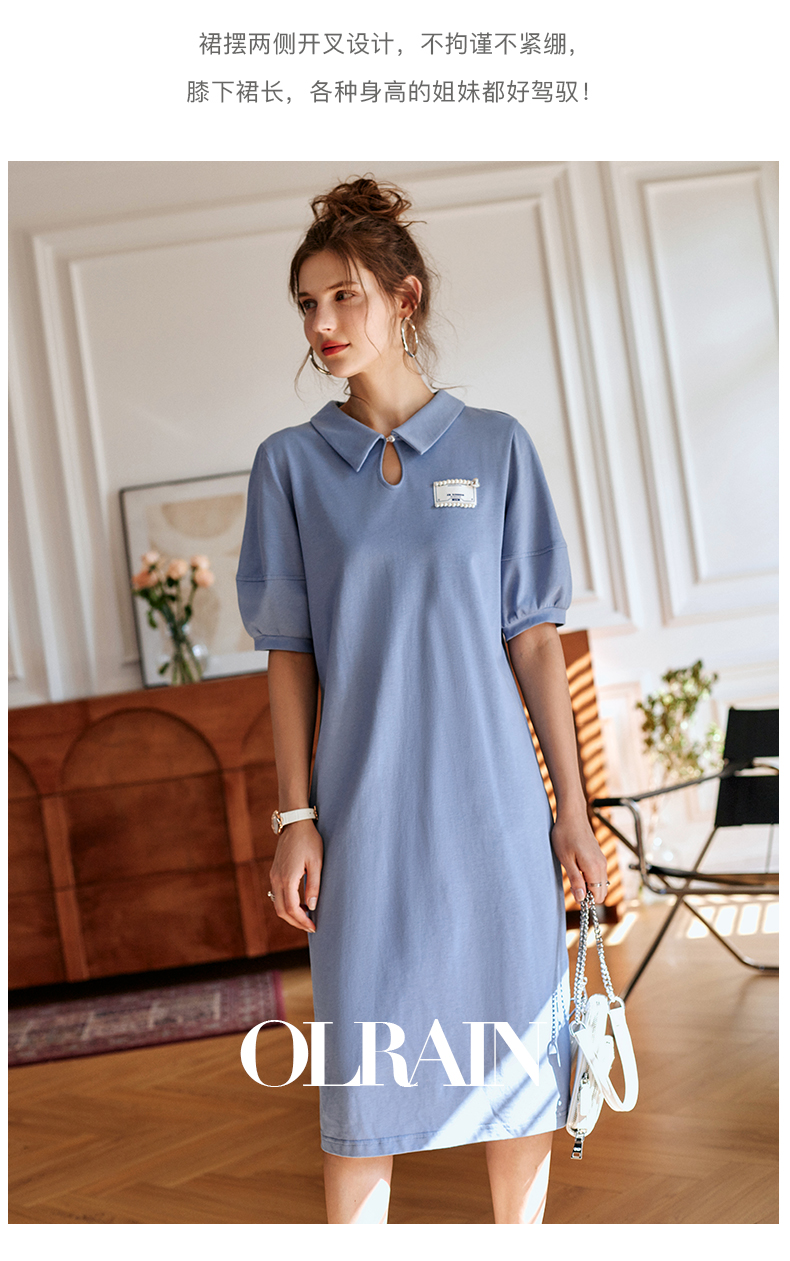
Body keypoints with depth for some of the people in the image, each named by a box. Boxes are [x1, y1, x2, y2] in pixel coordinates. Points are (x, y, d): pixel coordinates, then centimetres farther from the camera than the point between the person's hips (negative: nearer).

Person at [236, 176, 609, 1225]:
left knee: (516, 1053, 11)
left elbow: (534, 638, 3)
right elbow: (289, 654, 3)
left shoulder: (496, 447, 2)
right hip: (364, 810, 0)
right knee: (364, 1071, 7)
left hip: (494, 804, 1)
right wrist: (296, 818, -3)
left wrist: (573, 807, 1)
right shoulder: (291, 463, 3)